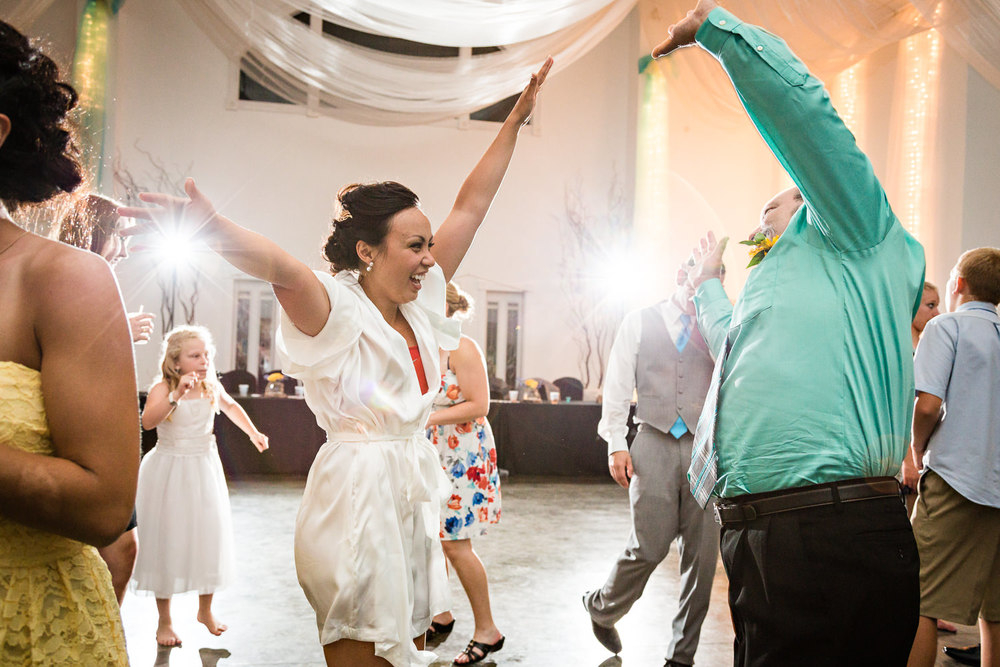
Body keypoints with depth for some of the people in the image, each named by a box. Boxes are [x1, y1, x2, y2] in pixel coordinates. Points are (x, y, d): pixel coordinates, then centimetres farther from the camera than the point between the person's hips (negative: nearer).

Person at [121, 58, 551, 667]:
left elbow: (471, 206, 12)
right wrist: (211, 228, -55)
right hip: (357, 495, -8)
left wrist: (516, 120, 17)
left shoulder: (419, 302, 8)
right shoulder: (336, 309, -13)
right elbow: (283, 268, -35)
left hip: (415, 492, 8)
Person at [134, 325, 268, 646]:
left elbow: (231, 406, 24)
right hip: (169, 471, -4)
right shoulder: (162, 388, -15)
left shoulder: (212, 387, 1)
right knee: (168, 540, 2)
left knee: (210, 536, 7)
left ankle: (205, 609, 28)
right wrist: (177, 395, -44)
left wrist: (253, 432, 26)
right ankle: (164, 621, 17)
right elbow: (147, 421, -34)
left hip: (204, 469, 4)